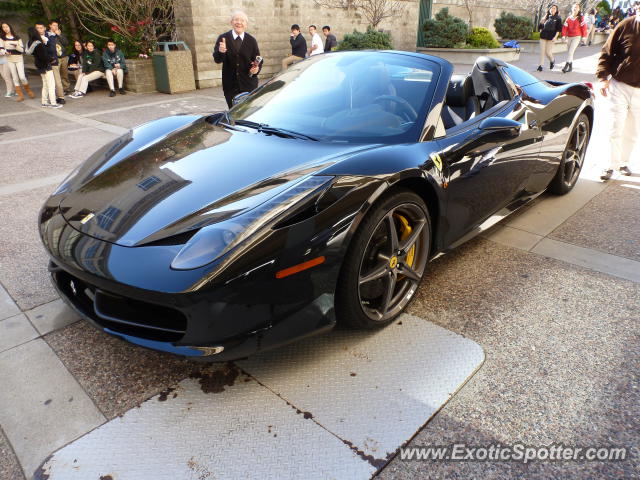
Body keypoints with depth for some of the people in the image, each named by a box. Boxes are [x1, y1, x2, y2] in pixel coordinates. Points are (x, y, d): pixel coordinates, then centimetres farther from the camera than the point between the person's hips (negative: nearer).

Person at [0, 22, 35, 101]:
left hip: (19, 59, -1)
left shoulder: (17, 38, 5)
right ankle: (20, 95, 7)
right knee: (15, 78, 2)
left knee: (22, 77, -11)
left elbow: (22, 50, -2)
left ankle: (29, 91, 13)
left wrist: (15, 45, -20)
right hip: (9, 59, 1)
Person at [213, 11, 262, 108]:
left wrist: (257, 68, -17)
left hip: (248, 85, 1)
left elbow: (258, 61, 7)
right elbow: (217, 60, -8)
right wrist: (220, 51, -31)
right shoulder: (223, 38, 0)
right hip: (230, 85, 0)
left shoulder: (252, 41, 5)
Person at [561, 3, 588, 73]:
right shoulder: (568, 18, 6)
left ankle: (566, 65, -19)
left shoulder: (581, 18, -3)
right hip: (569, 37, 5)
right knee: (569, 51, 10)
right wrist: (564, 35, -11)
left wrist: (584, 37, -8)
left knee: (571, 51, -15)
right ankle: (571, 66, 20)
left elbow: (583, 27, -4)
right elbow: (565, 27, 1)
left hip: (577, 37, -5)